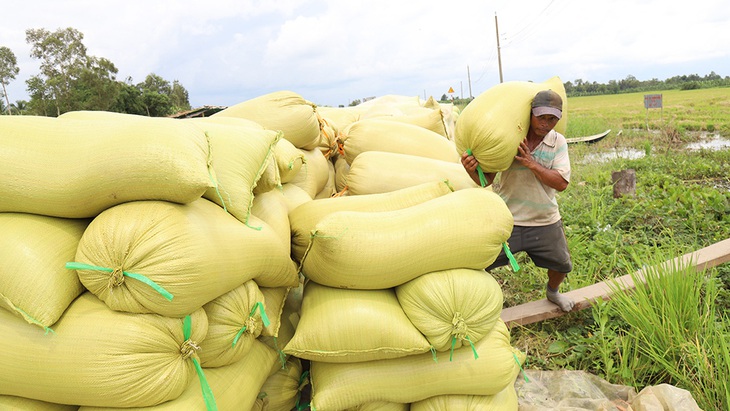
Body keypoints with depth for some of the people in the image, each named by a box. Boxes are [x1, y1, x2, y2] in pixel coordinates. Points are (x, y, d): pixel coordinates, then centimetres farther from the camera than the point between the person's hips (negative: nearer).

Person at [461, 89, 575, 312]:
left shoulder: (558, 142, -2)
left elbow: (561, 182, -13)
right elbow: (486, 178, -8)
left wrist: (532, 164, -25)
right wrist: (471, 170, -30)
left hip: (545, 221, 3)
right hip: (506, 220, -2)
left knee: (561, 265, 20)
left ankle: (552, 292, 54)